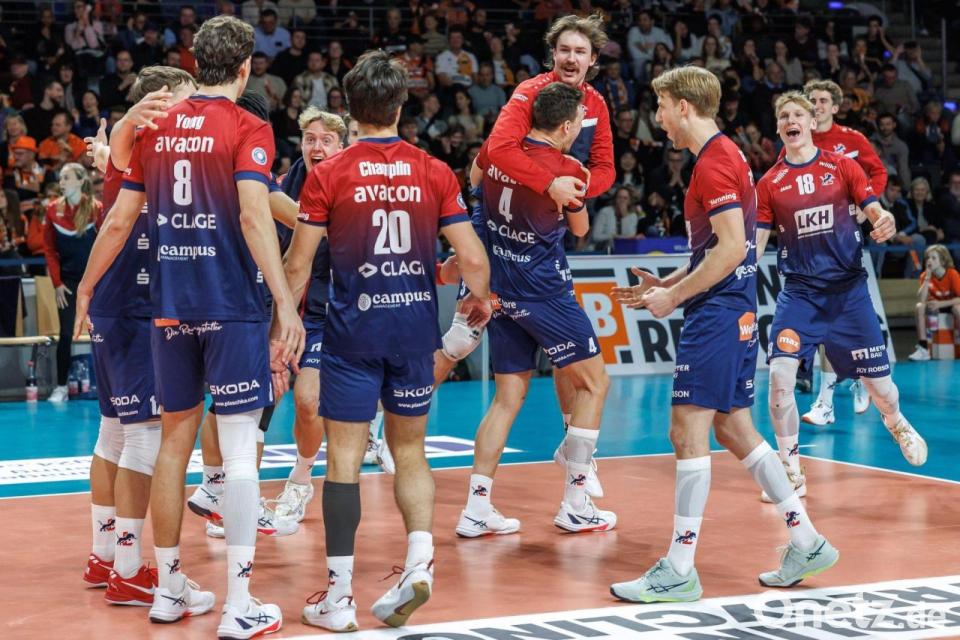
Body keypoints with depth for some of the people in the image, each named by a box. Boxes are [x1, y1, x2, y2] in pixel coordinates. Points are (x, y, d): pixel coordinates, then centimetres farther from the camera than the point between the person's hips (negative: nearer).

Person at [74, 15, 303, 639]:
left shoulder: (157, 129, 9)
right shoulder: (248, 128, -7)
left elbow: (119, 221, 12)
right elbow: (254, 216, -21)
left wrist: (86, 288, 24)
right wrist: (286, 305, -25)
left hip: (170, 307, 5)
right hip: (233, 308, -5)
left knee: (176, 439, 15)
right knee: (240, 447, -2)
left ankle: (170, 587, 24)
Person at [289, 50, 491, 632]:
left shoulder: (328, 175, -5)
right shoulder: (435, 173, 0)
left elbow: (299, 265, -3)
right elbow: (473, 260, -1)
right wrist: (482, 300, 20)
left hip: (354, 328, -2)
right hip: (416, 326, 3)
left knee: (344, 457, 2)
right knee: (410, 450, 17)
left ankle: (340, 596, 2)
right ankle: (420, 561, -1)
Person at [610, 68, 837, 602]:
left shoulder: (714, 163, -13)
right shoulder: (728, 156, 17)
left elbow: (730, 248, -22)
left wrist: (673, 297, -14)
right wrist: (665, 284, 18)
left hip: (716, 315, -10)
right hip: (737, 311, 10)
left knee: (689, 430, -9)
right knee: (734, 428, 14)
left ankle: (680, 571, -8)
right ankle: (807, 542, 18)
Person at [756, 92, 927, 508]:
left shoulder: (841, 165, 0)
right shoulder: (770, 183, 2)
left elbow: (876, 213, 1)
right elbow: (754, 243, 2)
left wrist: (885, 221, -23)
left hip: (848, 289, 0)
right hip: (799, 291, 0)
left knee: (877, 381, 4)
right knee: (780, 375, -17)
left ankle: (898, 425, 41)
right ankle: (791, 470, 0)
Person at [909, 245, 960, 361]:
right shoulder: (925, 276, -12)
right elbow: (922, 299, -24)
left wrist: (941, 304, -34)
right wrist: (927, 278, -28)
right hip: (936, 305, 3)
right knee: (920, 307, -27)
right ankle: (923, 349, -26)